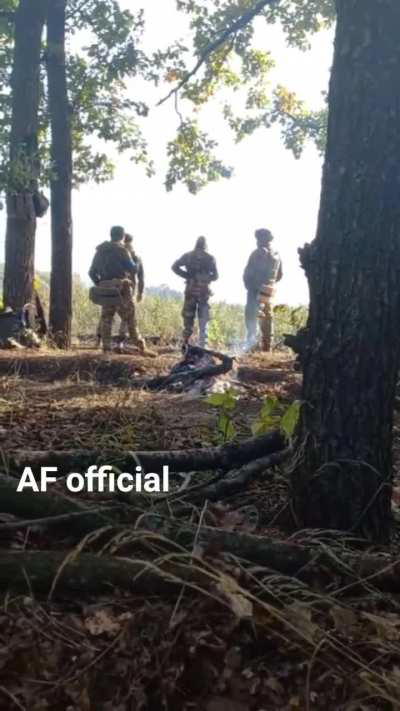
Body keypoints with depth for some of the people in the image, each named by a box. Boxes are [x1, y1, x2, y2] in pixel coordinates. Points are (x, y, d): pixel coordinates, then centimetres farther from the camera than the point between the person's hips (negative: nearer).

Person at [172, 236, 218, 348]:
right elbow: (215, 276, 2)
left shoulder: (188, 256, 4)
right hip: (204, 291, -1)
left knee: (188, 318, 8)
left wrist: (187, 275, 4)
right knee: (203, 320, 5)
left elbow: (175, 266, -2)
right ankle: (202, 346, -1)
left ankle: (186, 344, 7)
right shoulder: (210, 258, 1)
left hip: (191, 290, 1)